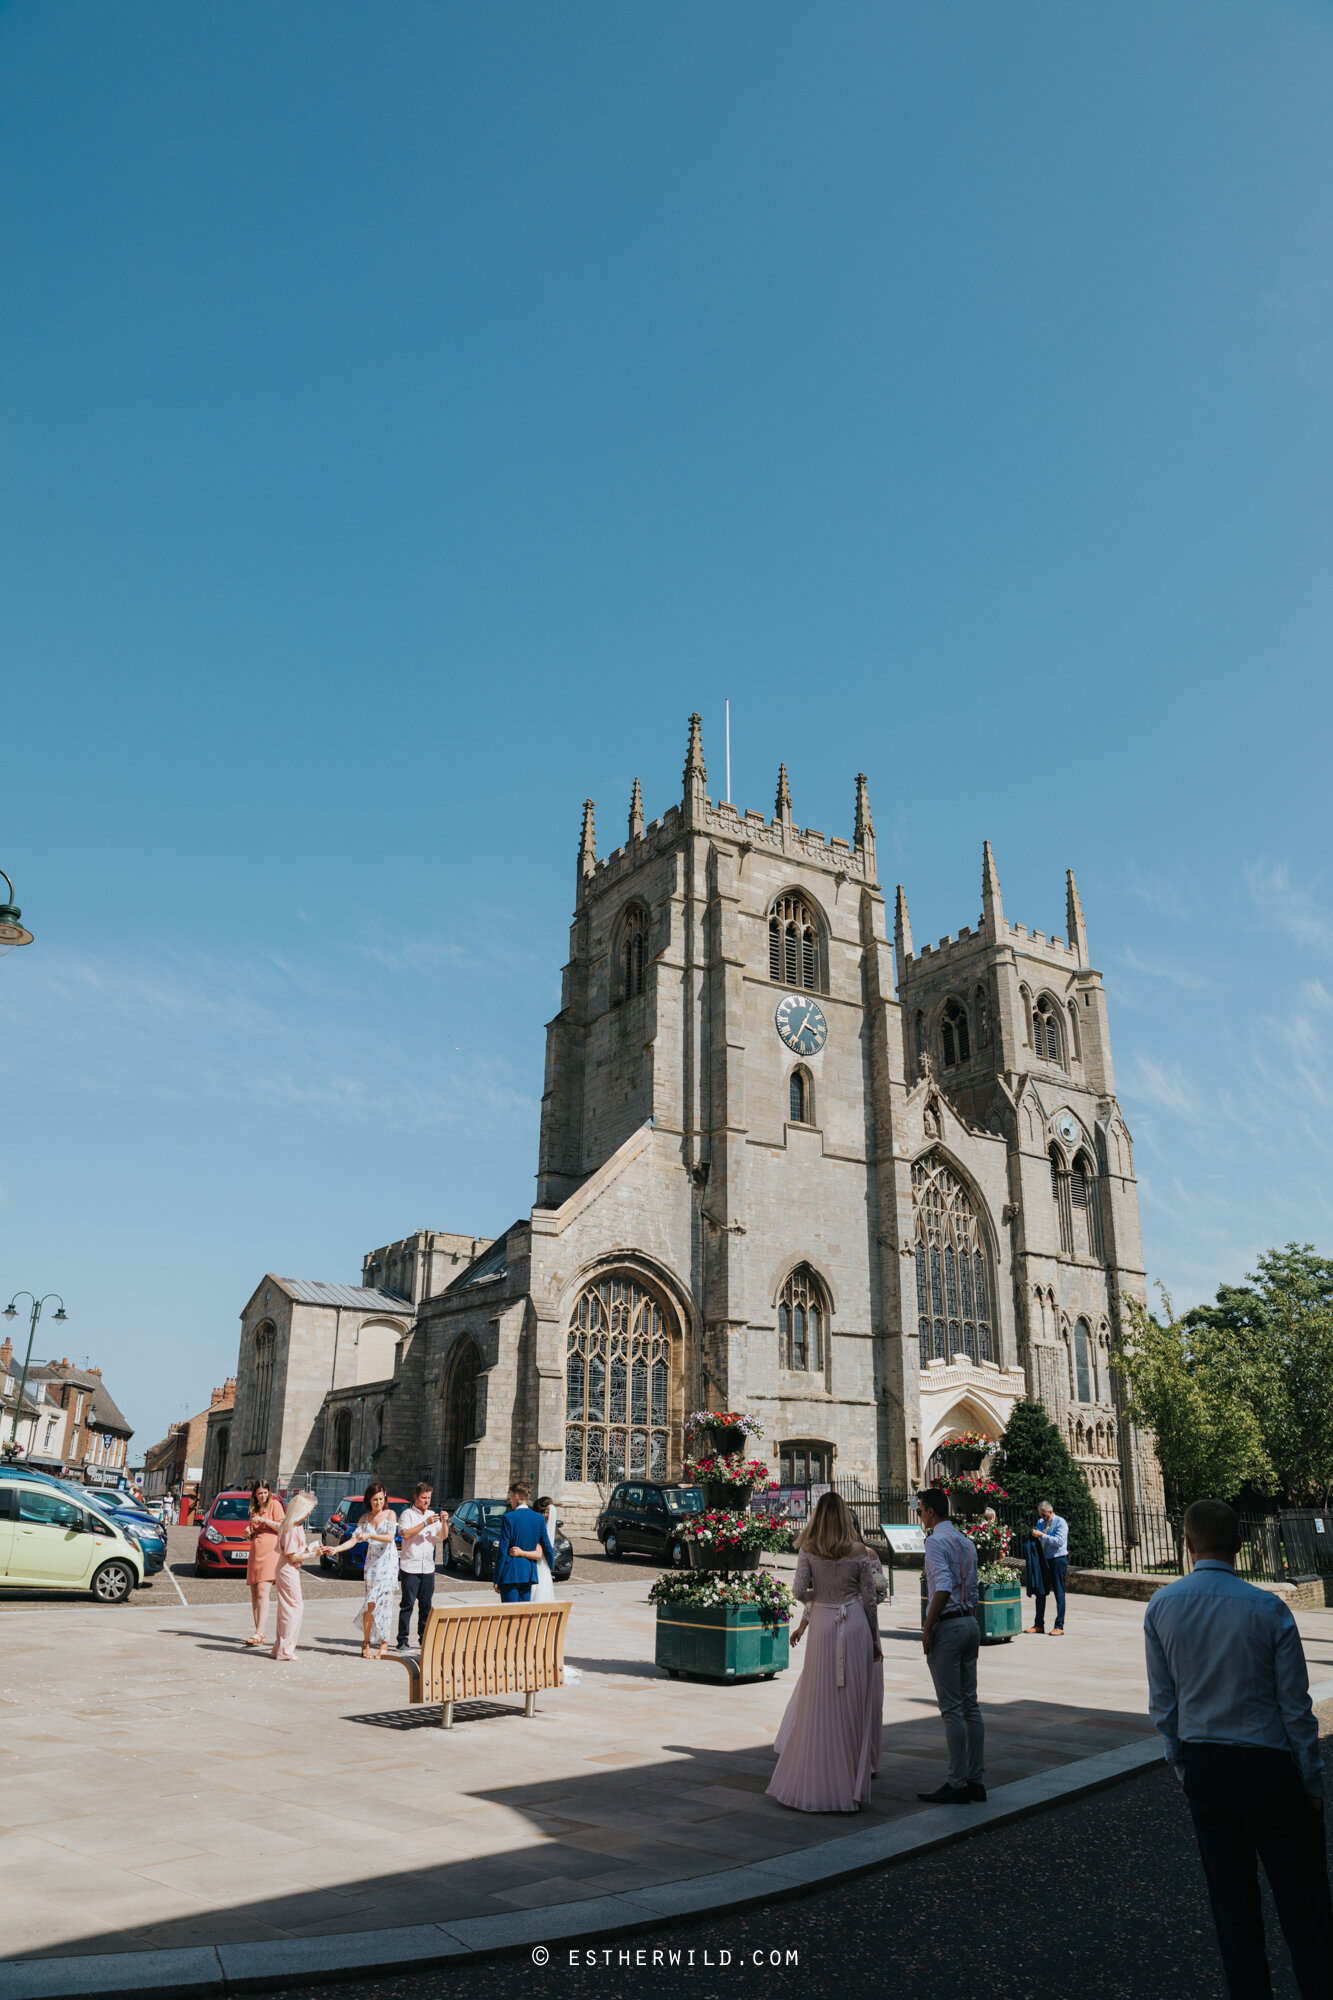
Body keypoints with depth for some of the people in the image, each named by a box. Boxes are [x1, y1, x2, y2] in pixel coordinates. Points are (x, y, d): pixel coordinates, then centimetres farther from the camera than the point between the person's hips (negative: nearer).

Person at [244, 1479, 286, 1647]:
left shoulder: (275, 1504, 2)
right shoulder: (254, 1509, 21)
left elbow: (282, 1527, -7)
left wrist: (263, 1520, -13)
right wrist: (248, 1534, 6)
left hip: (270, 1553, -7)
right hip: (255, 1554, 7)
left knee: (262, 1592, -16)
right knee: (254, 1594, 4)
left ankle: (259, 1633, -21)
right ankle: (258, 1634, 9)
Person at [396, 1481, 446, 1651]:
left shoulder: (432, 1515, 15)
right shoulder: (407, 1514, -1)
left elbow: (443, 1536, 9)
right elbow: (405, 1534, -17)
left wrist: (444, 1522, -9)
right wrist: (425, 1523, -20)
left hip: (428, 1567, 5)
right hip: (410, 1567, -5)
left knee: (426, 1605, 6)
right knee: (407, 1605, -4)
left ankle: (424, 1639, 14)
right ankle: (402, 1641, 2)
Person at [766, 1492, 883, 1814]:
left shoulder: (808, 1550, -2)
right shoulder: (859, 1552, -1)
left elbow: (799, 1591, -8)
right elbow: (869, 1599, 3)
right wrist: (875, 1639, 12)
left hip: (822, 1625, 0)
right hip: (856, 1626, 0)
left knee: (819, 1703, 7)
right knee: (854, 1704, 7)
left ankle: (813, 1781, 12)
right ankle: (851, 1781, 11)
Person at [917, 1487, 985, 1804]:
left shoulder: (936, 1540, -12)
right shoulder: (966, 1542, 15)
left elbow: (943, 1588, -24)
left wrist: (927, 1628, -18)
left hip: (947, 1625, -9)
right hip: (970, 1622, 9)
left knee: (952, 1709, -4)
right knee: (970, 1704, 11)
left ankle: (957, 1784, -1)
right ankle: (976, 1779, 15)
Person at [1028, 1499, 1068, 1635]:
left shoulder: (1060, 1522, -7)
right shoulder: (1040, 1522, 14)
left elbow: (1059, 1541, -19)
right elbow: (1037, 1540, 22)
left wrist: (1042, 1536, -22)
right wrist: (1035, 1536, -1)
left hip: (1058, 1560, -7)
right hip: (1043, 1561, 7)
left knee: (1059, 1593, -3)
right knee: (1040, 1592, 8)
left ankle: (1059, 1627, 2)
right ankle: (1039, 1625, 15)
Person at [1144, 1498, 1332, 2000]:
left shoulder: (1160, 1607, -5)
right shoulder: (1268, 1610, -15)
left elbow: (1162, 1701, 1)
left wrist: (1181, 1764, 14)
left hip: (1202, 1769, 3)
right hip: (1267, 1767, -3)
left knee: (1230, 1899, 16)